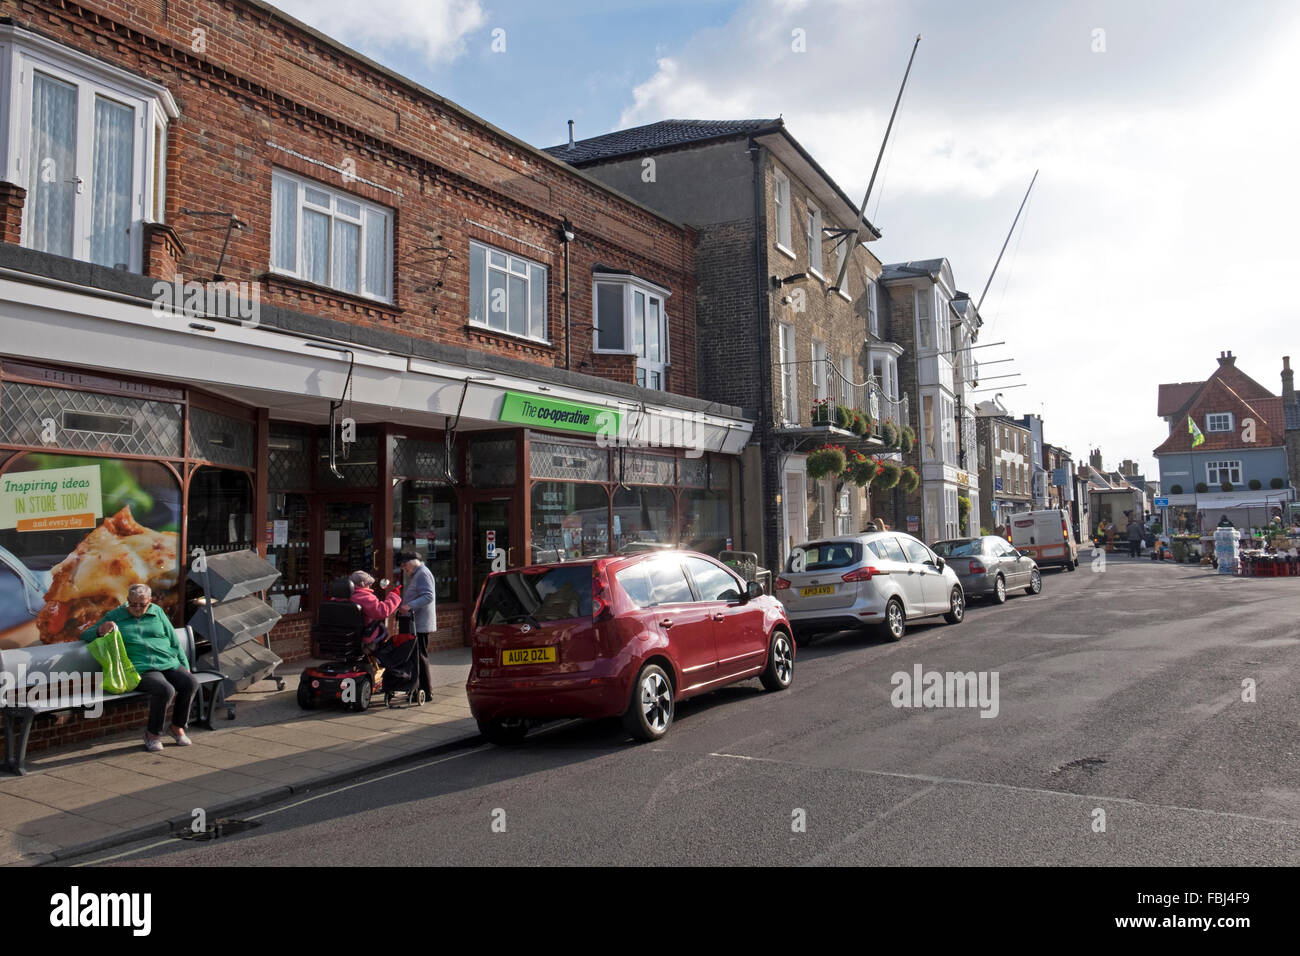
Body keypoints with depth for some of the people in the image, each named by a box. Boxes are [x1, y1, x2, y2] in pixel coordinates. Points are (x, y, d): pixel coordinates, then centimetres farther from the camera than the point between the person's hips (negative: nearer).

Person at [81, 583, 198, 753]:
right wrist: (101, 630, -13)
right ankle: (153, 733, -10)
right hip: (141, 670, -4)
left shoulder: (157, 612, 18)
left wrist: (185, 667, 12)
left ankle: (178, 726, -4)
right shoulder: (115, 616, 12)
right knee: (165, 690, -33)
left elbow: (174, 641, 19)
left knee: (191, 682, -25)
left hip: (169, 663, 4)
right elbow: (85, 635, 10)